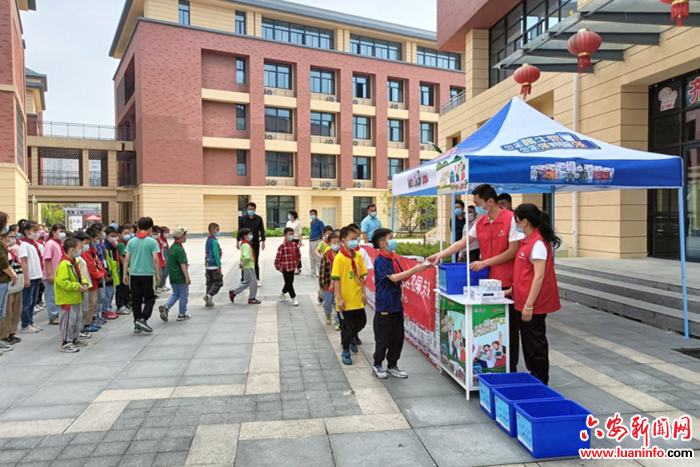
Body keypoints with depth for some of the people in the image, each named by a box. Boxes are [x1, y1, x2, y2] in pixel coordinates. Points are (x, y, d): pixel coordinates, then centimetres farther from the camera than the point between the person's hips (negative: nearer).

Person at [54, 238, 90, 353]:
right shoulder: (64, 264, -21)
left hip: (75, 298, 10)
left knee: (77, 319, 18)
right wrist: (77, 286, -24)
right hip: (67, 299, -10)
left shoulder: (73, 263, 12)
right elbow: (62, 282, -28)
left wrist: (83, 283, 3)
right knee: (68, 320, -4)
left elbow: (79, 276, 22)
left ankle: (74, 339, 30)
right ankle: (66, 343, 4)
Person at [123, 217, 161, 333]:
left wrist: (125, 274, 10)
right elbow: (155, 259, -10)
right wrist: (158, 274, -3)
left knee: (136, 299, 10)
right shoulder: (152, 241, -6)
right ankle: (143, 319, -8)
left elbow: (127, 259, 4)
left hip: (134, 274, 4)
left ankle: (137, 324, 15)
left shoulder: (131, 241, 5)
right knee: (150, 298, 9)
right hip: (147, 274, -4)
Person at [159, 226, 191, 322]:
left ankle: (166, 307, -2)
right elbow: (183, 264, -23)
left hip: (172, 276, 8)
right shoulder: (180, 249, -19)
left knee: (175, 294, 19)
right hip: (180, 276, -8)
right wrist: (187, 277, -22)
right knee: (183, 295, 5)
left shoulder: (171, 248, 10)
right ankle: (182, 315, 13)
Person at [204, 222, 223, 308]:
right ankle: (209, 295, -13)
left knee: (210, 283, 11)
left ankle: (209, 302, 14)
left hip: (208, 265, 9)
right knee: (219, 282, 0)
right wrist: (219, 265, -17)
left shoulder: (208, 240, 13)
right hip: (214, 266, -9)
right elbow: (216, 254, -20)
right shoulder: (214, 241, -15)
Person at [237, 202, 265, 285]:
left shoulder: (259, 219, 1)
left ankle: (257, 279, 15)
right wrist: (238, 241, 1)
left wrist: (263, 241, -3)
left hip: (255, 243, 0)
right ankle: (243, 279, 12)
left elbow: (262, 230, 2)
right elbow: (240, 230, 4)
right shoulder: (242, 218, 1)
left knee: (255, 261, 7)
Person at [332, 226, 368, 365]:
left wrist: (363, 292, 4)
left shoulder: (358, 256, 2)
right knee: (347, 327, 5)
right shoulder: (339, 258, -15)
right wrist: (339, 299, -17)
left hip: (357, 298, 6)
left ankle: (352, 338, 46)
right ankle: (346, 351, 24)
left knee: (361, 322, 17)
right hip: (345, 300, -5)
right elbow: (336, 280, -15)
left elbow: (361, 276, 8)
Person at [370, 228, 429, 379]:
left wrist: (415, 269, -4)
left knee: (397, 337, 12)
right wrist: (414, 270, -26)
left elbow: (402, 277, 12)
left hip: (396, 303, 7)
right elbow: (393, 277, -25)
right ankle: (377, 365, 22)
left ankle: (392, 365, 26)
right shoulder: (380, 260, -16)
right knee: (383, 338, 4)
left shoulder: (394, 258, 8)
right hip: (384, 304, -7)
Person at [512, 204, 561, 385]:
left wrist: (529, 305, -22)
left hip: (533, 303, -10)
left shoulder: (538, 243, -18)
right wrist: (513, 290, 21)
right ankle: (533, 376, 30)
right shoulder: (528, 241, 11)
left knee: (534, 343, 2)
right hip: (524, 300, 10)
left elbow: (539, 276, -22)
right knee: (527, 341, 17)